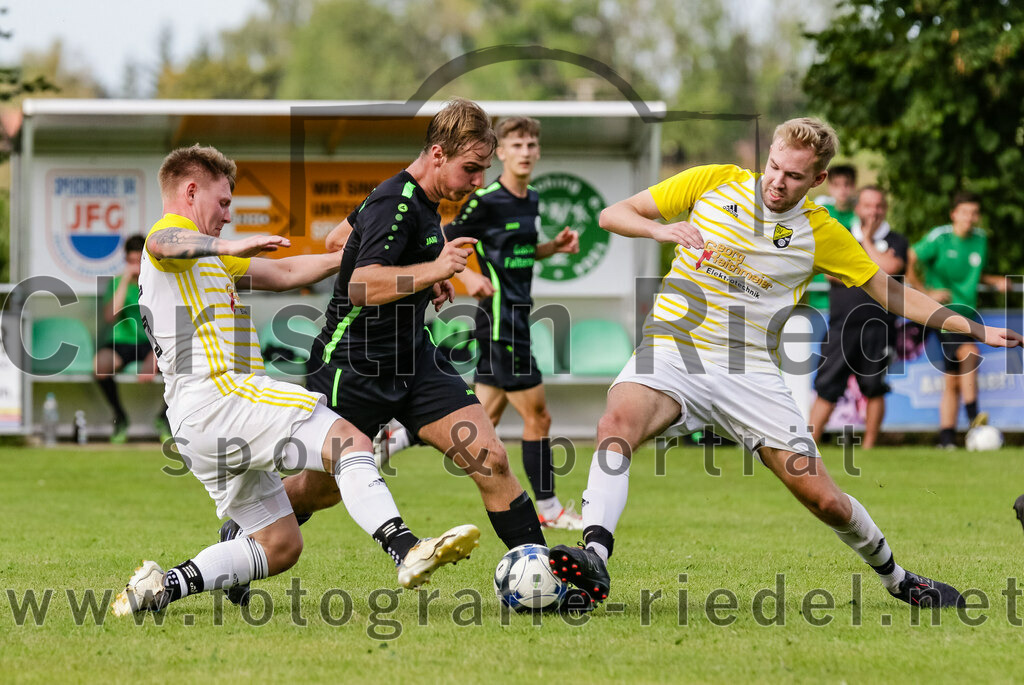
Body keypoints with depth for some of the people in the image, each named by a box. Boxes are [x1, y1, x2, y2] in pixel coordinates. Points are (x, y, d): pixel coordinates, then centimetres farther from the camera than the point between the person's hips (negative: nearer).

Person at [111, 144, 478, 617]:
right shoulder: (172, 234, 0)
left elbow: (284, 273, 34)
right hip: (221, 395, -11)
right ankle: (407, 551, -37)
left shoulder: (202, 256, 32)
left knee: (281, 545, 9)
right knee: (349, 441, -21)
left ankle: (162, 587, 1)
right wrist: (228, 247, -45)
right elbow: (163, 243, -27)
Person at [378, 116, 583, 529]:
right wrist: (467, 277, -22)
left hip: (516, 320, 9)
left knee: (482, 420, 9)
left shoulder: (532, 201, 12)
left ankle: (393, 439, 16)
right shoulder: (485, 201, -12)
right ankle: (548, 510, 8)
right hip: (499, 321, -9)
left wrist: (555, 247, 9)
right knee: (537, 415, -3)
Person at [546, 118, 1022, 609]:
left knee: (824, 500, -2)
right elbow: (613, 215, 6)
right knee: (618, 422, -35)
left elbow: (889, 291, 12)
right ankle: (595, 557, -43)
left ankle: (896, 579, 25)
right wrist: (659, 230, -16)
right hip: (673, 351, -1)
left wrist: (974, 330, 6)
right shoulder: (714, 183, 2)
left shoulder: (820, 232, 3)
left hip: (750, 374, 1)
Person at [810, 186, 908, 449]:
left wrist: (867, 240, 0)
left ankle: (868, 446, 8)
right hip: (841, 325, 1)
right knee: (827, 387, -5)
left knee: (873, 388, -2)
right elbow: (831, 271, -1)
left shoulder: (896, 242, 9)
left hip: (878, 326, -1)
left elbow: (888, 268, -11)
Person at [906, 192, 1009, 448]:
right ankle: (973, 415, -30)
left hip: (967, 312, 6)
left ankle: (946, 436, 8)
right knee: (969, 352, -30)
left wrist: (995, 281, 7)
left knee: (952, 381, 6)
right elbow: (908, 264, -7)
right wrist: (926, 292, -14)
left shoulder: (980, 240, 10)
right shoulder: (938, 238, -9)